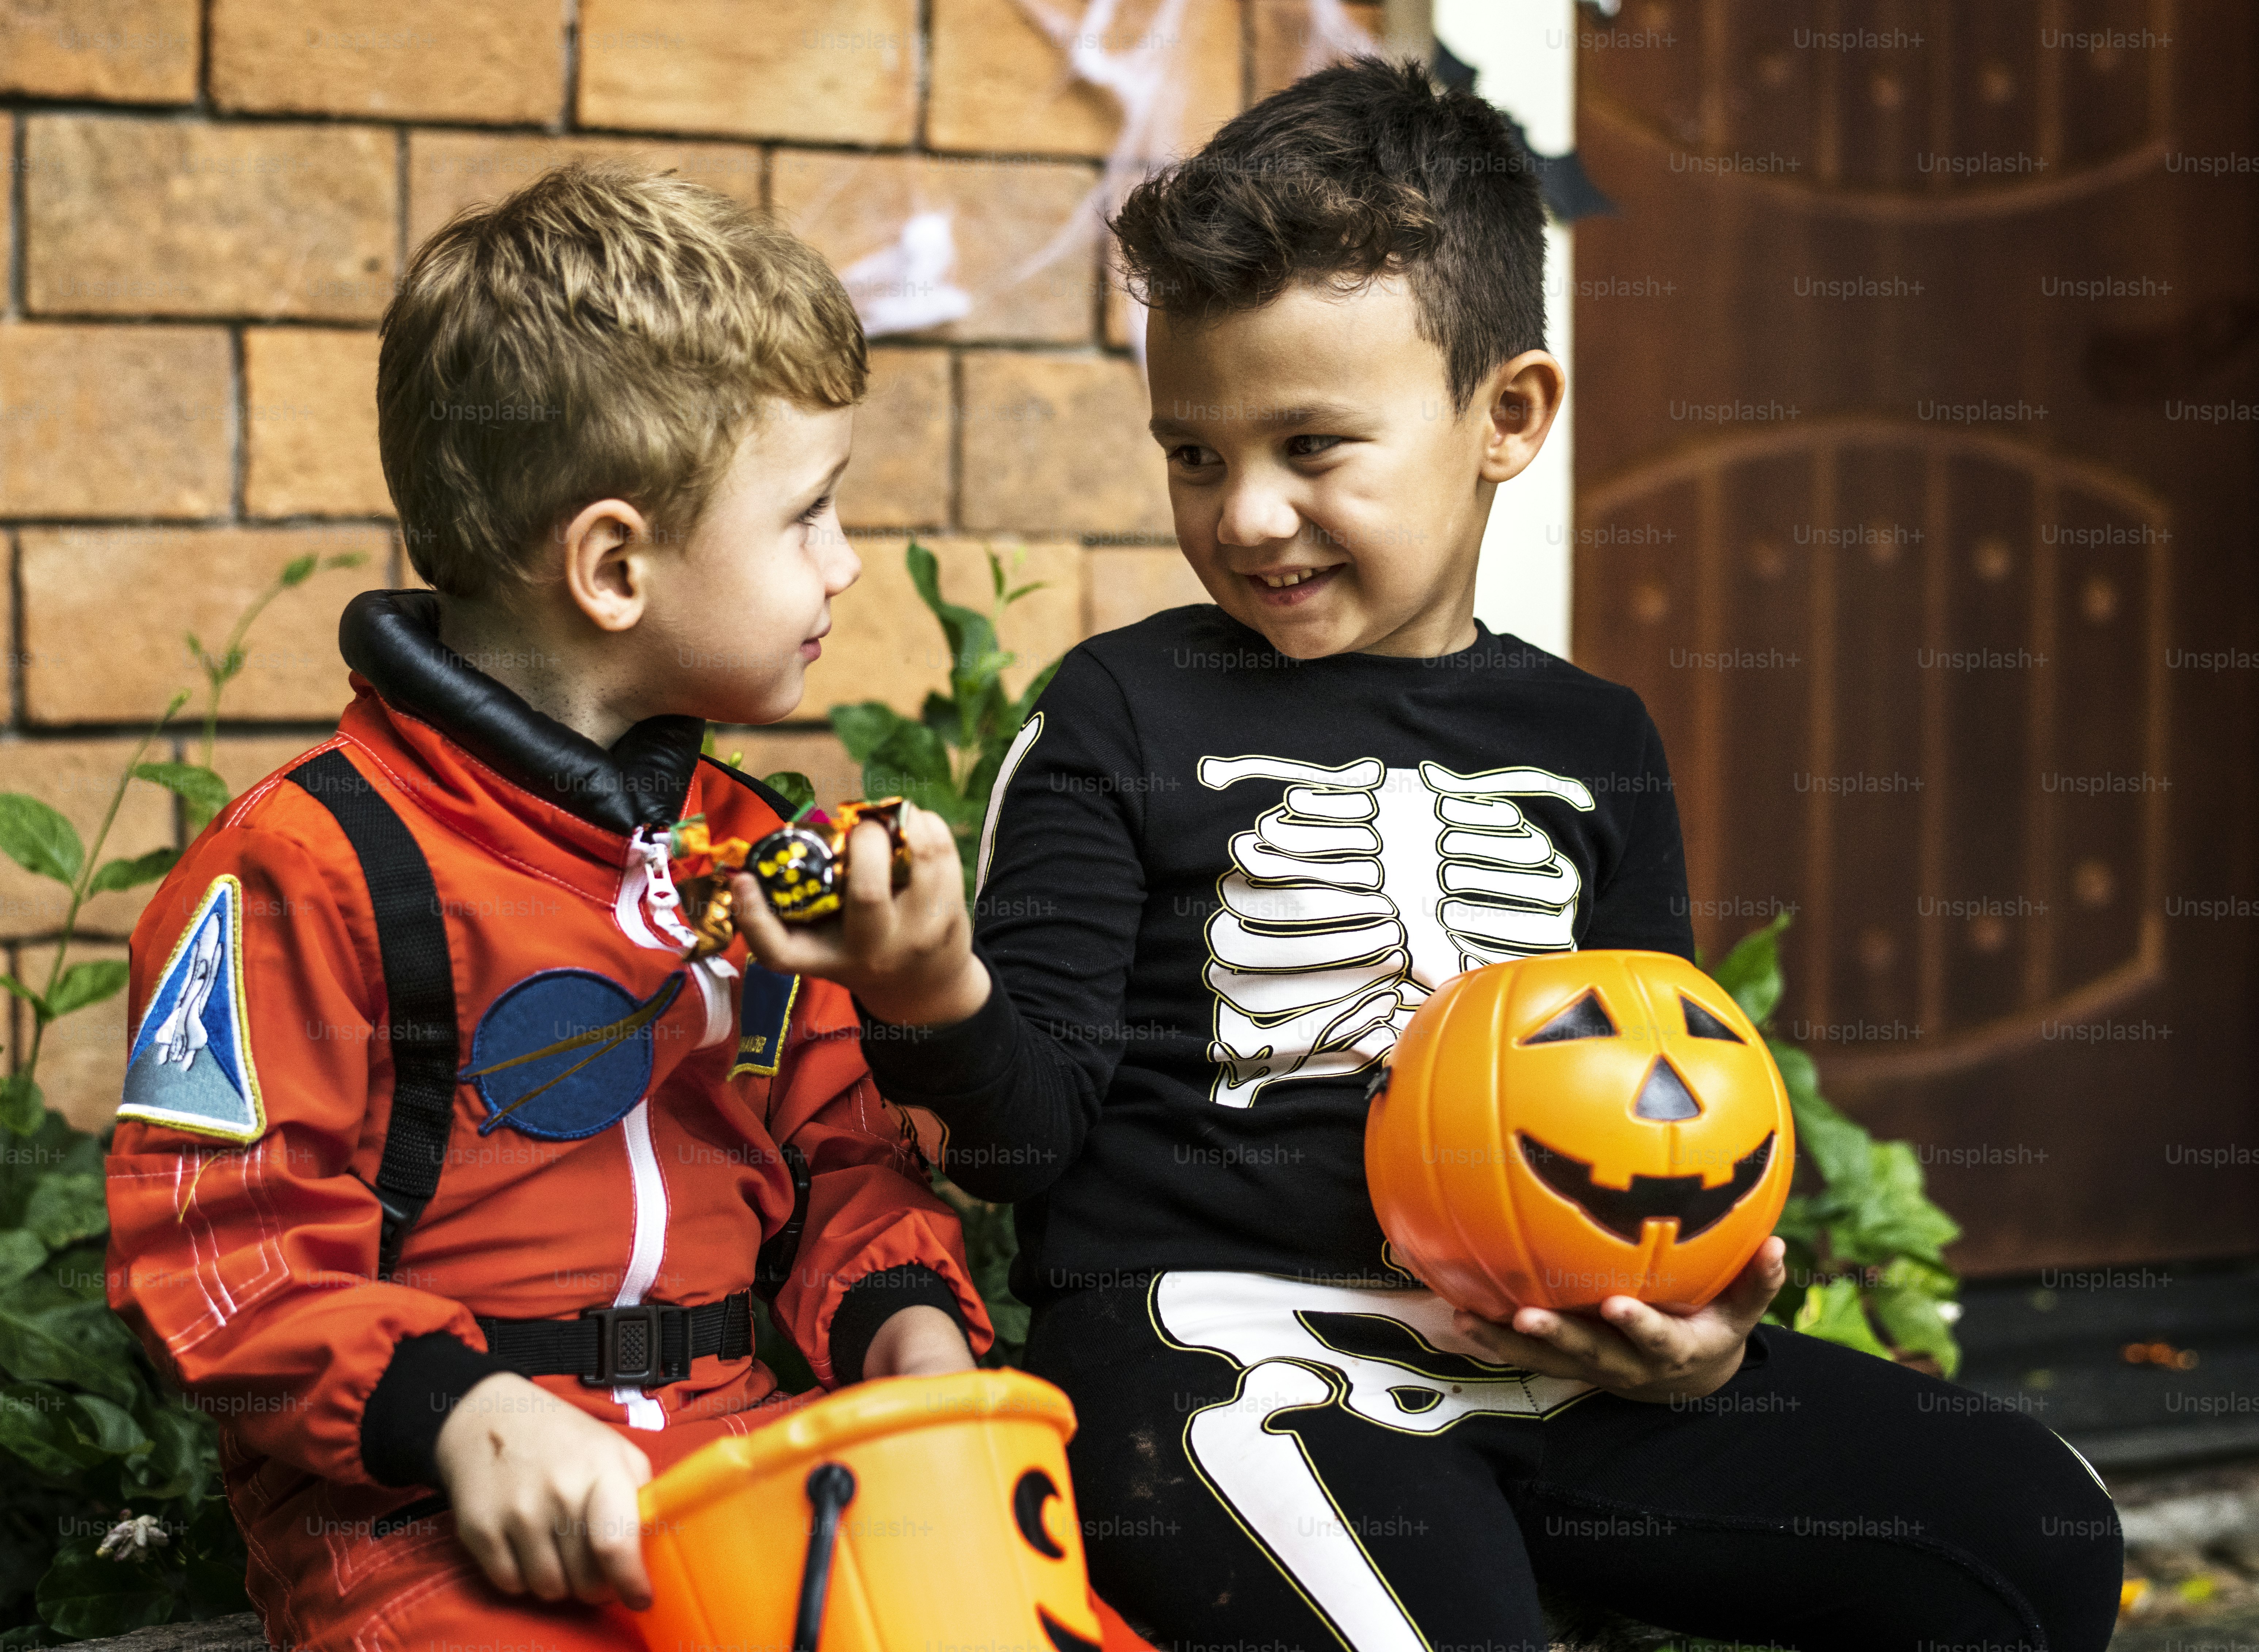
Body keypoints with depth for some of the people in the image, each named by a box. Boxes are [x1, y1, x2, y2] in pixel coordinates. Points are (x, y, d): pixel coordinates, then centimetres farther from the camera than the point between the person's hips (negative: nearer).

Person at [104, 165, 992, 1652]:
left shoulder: (750, 851, 16)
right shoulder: (316, 864, -7)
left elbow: (843, 1157, 23)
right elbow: (215, 1240, -9)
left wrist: (909, 1319, 3)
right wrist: (456, 1413, -21)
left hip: (735, 1451, 6)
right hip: (440, 1524, -6)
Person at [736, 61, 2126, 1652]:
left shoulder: (1591, 743, 14)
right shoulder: (1123, 718, 1)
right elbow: (1033, 1129, -2)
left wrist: (1706, 1321, 1)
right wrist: (934, 1008, -24)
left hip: (1547, 1349, 5)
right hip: (1213, 1338, -5)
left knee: (2033, 1524, -3)